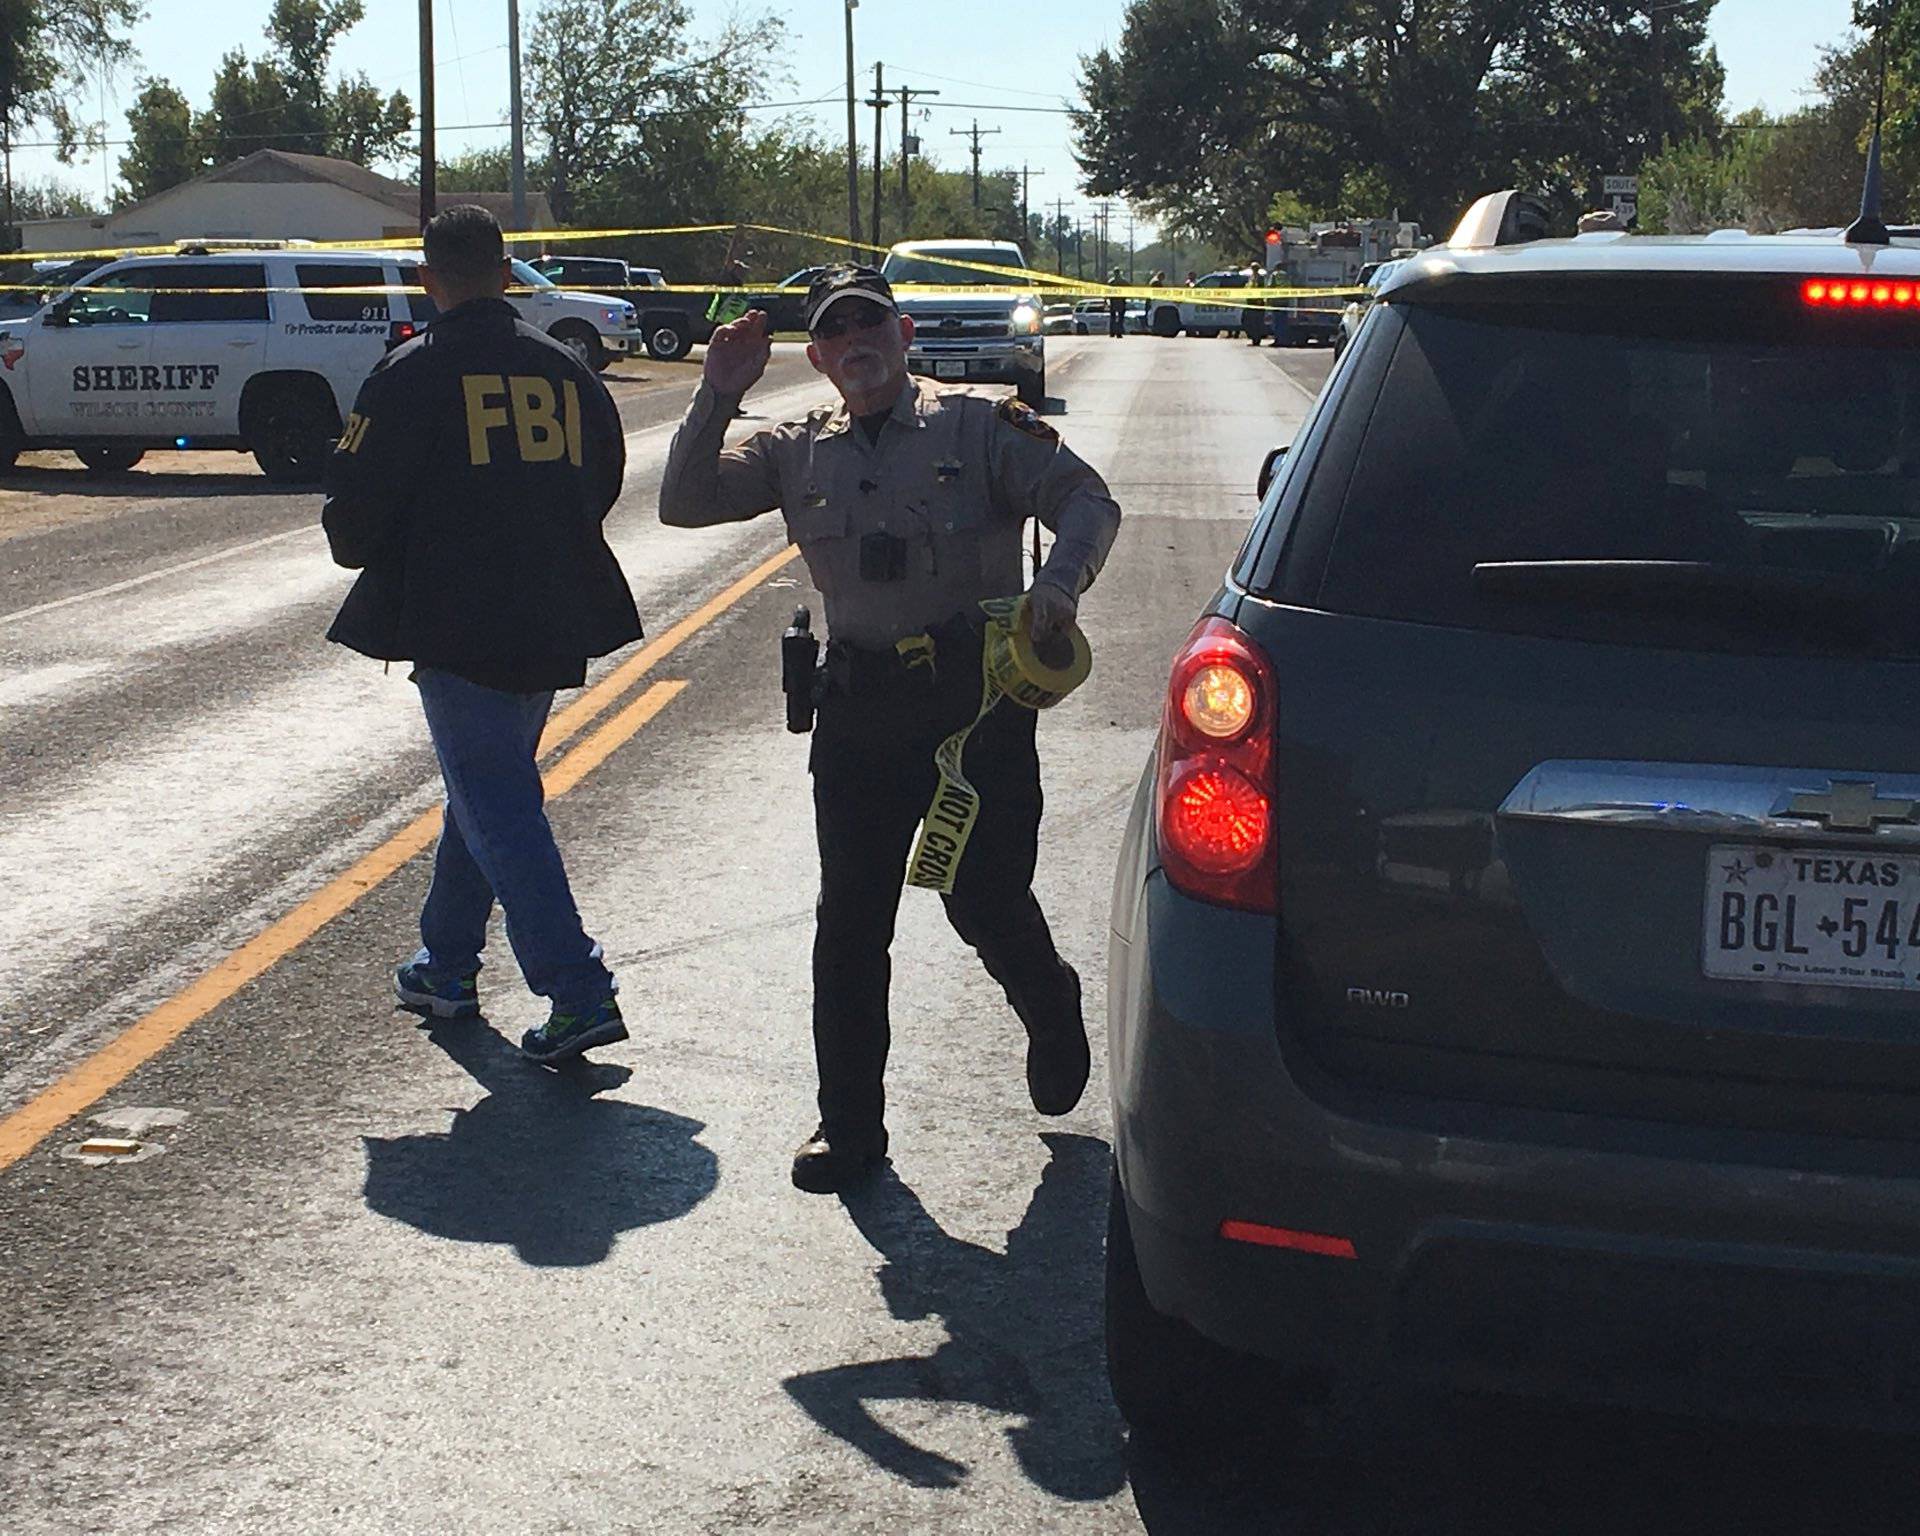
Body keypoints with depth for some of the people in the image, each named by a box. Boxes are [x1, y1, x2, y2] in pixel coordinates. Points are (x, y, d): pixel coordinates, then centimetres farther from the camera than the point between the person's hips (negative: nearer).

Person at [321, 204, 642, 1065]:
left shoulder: (413, 373, -9)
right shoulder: (566, 370, 6)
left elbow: (355, 507, -9)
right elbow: (602, 483, 14)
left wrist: (361, 551, 13)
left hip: (456, 622, -6)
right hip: (554, 622, 6)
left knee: (496, 808, -4)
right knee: (483, 791, 21)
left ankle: (579, 993, -12)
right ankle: (447, 967, 32)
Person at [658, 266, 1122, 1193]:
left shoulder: (980, 429, 2)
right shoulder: (799, 454, 12)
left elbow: (1088, 501, -5)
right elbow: (683, 504, 7)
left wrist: (1060, 580, -25)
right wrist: (718, 398, -5)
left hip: (979, 698, -3)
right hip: (859, 708, 3)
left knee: (985, 902, 2)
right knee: (849, 923, 3)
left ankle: (1050, 1010, 37)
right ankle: (849, 1125, 15)